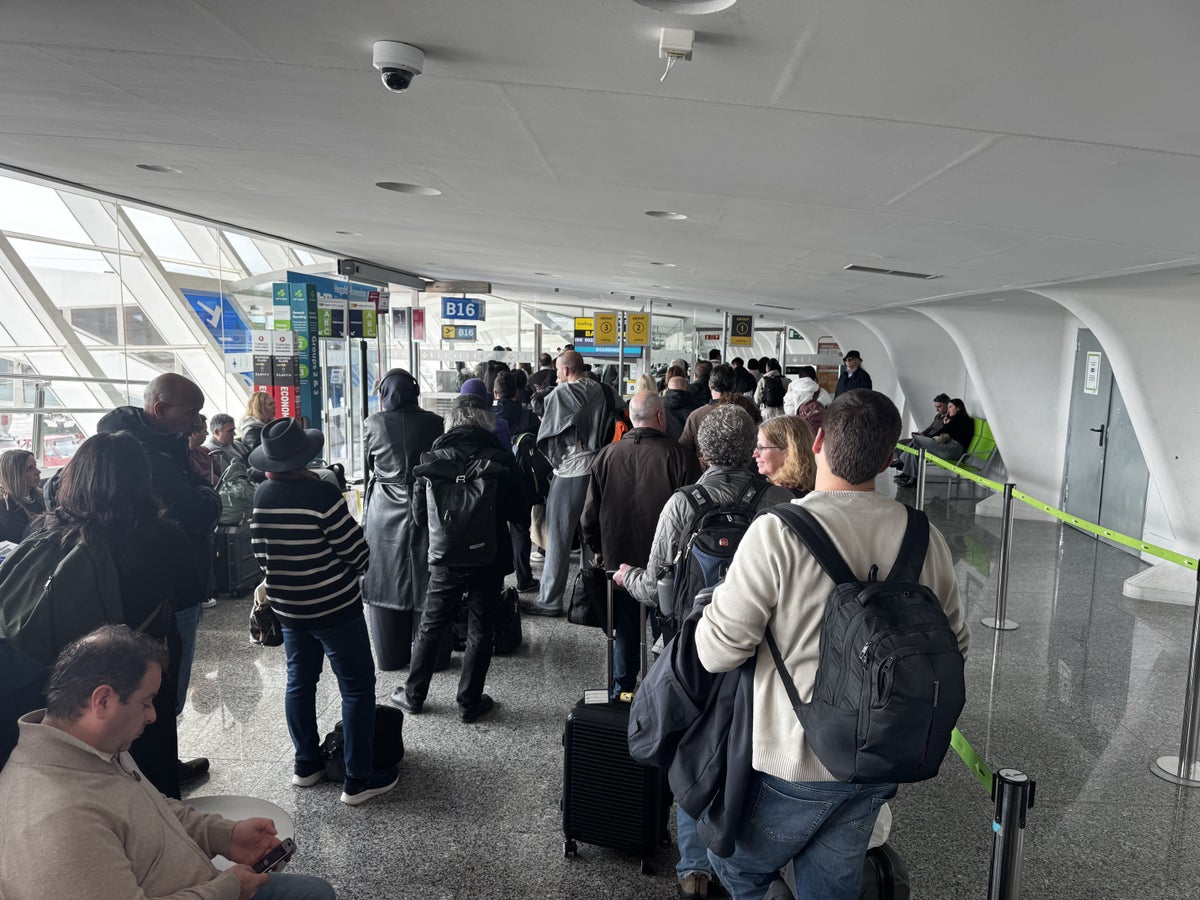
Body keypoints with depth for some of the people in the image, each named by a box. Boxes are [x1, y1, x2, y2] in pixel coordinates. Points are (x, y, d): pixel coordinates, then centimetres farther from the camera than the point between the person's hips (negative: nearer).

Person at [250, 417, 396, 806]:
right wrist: (358, 568, 5)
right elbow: (357, 551, -16)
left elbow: (261, 554, 8)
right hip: (334, 607, -7)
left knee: (300, 681, 20)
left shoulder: (261, 495, -2)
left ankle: (306, 763, 33)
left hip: (287, 608, 7)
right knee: (357, 687, 3)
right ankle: (358, 780, 9)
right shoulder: (322, 493, -22)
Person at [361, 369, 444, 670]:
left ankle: (391, 656, 21)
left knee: (385, 582, 11)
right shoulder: (433, 422, -5)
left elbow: (369, 464, 7)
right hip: (424, 510, 1)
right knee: (425, 582, 9)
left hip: (384, 513, 0)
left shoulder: (373, 423, -6)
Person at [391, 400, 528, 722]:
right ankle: (469, 702, 21)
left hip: (446, 559, 1)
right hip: (489, 560, -1)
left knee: (431, 628, 17)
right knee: (480, 633, 13)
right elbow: (520, 516, -7)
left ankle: (413, 695, 30)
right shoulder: (502, 460, -11)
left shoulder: (434, 459, -9)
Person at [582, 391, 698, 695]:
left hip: (619, 556, 3)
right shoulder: (678, 455, -15)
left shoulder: (606, 456, -5)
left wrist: (597, 548, 17)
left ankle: (622, 687, 28)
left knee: (625, 626, 17)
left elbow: (590, 511, 2)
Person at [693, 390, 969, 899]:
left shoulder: (777, 532, -22)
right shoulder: (925, 538, -4)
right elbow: (953, 645, 8)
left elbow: (718, 652, -20)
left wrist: (717, 602, -1)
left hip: (794, 763, -5)